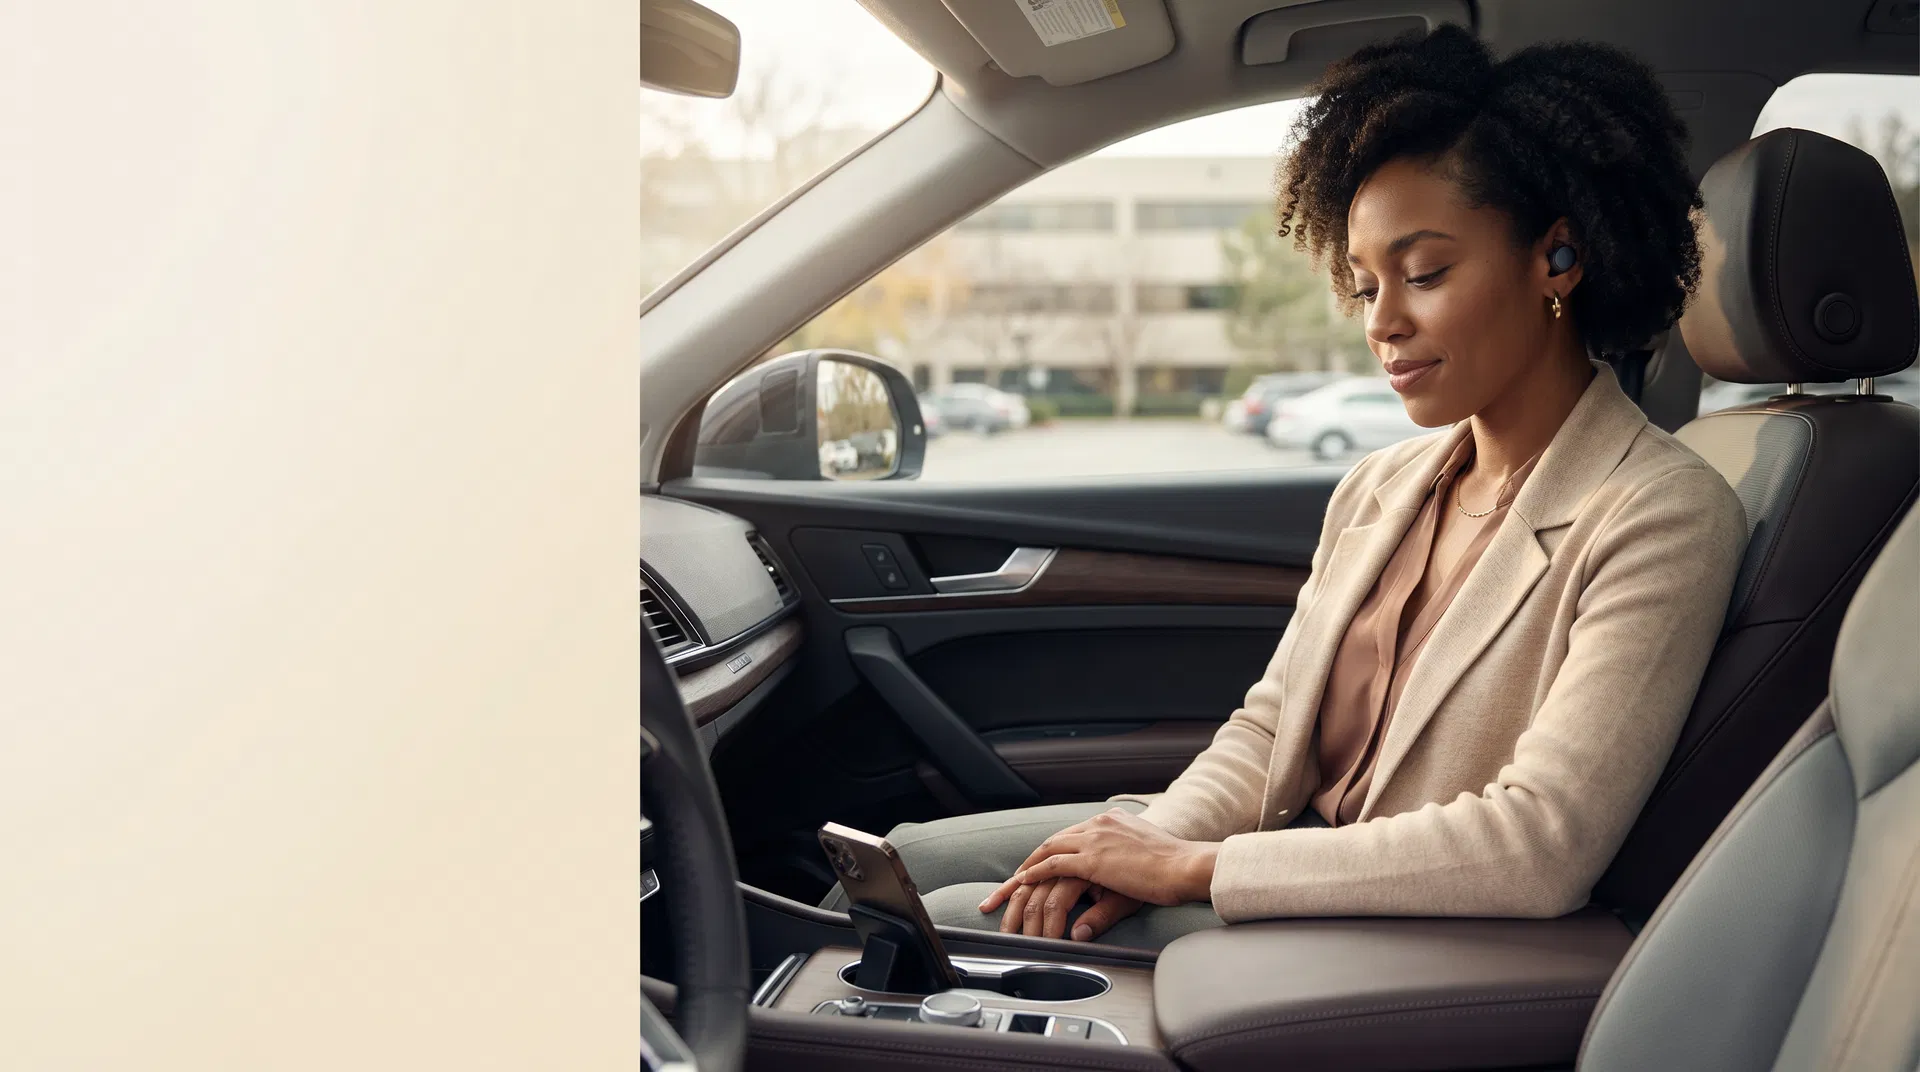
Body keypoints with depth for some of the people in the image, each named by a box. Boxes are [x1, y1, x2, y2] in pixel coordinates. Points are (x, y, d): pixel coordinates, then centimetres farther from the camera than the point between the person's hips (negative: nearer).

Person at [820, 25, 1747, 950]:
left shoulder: (1666, 516, -16)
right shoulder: (1378, 490, 8)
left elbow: (1539, 848, -25)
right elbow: (1268, 728, 10)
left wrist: (1193, 866, -22)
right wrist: (1145, 846, -13)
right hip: (1296, 858, 7)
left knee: (955, 920, -14)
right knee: (906, 861, 2)